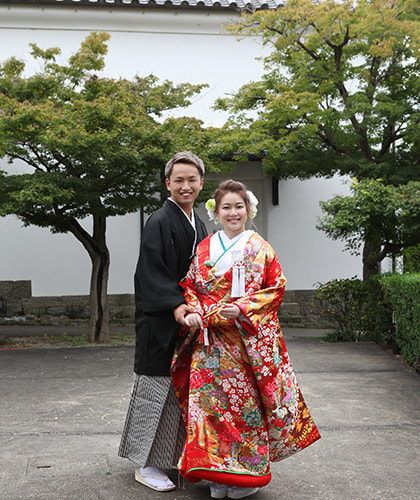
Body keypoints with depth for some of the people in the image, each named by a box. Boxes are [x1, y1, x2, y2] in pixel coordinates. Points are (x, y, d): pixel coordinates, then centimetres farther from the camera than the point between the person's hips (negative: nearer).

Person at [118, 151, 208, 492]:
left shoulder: (197, 224, 14)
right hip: (161, 323, -8)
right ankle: (146, 464, 11)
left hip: (188, 316, 8)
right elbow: (152, 273, -19)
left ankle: (172, 456, 27)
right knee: (157, 388, -1)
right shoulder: (159, 223, -12)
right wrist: (175, 305, -29)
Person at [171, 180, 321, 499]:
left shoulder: (260, 249, 3)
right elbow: (189, 287, 11)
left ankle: (248, 473, 15)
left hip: (251, 339, -2)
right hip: (211, 340, 2)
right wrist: (193, 312, -9)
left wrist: (242, 308, -15)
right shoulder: (204, 249, 10)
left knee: (247, 401, 0)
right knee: (212, 399, 1)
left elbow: (276, 288, -2)